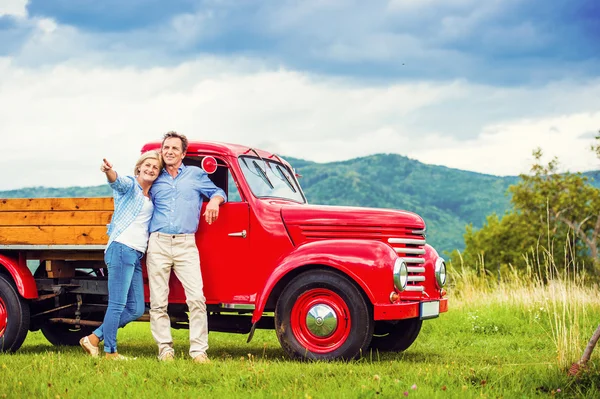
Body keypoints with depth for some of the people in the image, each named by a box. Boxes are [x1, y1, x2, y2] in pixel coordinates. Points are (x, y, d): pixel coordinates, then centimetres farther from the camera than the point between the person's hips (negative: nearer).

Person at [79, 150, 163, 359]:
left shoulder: (153, 196, 21)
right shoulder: (129, 185, 0)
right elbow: (118, 181, -21)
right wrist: (108, 170, -44)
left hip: (137, 255, 8)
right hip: (122, 248, -8)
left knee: (136, 309, 8)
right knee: (117, 304, -8)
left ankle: (93, 339, 14)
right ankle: (110, 352, -1)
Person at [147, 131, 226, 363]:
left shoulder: (196, 174, 14)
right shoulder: (155, 181, 17)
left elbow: (218, 192, 20)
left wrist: (215, 200, 0)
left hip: (186, 245, -1)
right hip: (158, 244, 2)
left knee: (196, 298, -12)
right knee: (158, 301, -2)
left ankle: (199, 351, -9)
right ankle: (165, 350, 5)